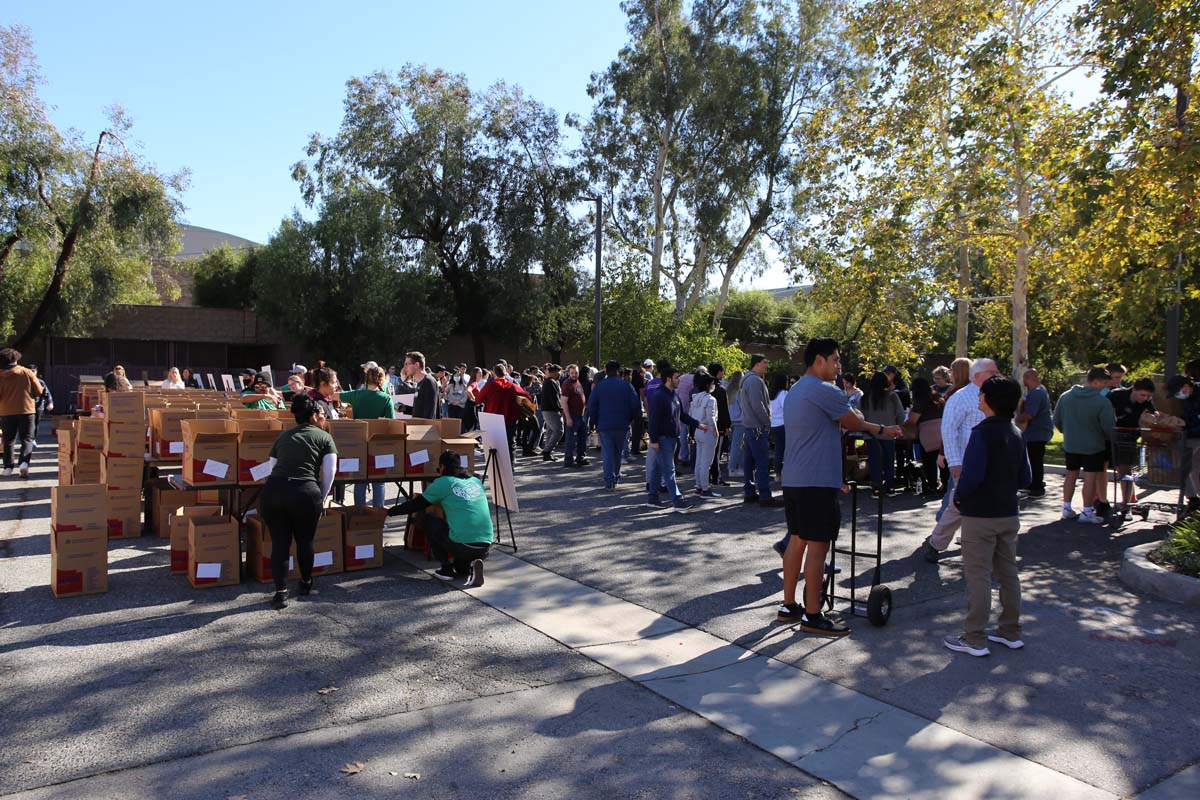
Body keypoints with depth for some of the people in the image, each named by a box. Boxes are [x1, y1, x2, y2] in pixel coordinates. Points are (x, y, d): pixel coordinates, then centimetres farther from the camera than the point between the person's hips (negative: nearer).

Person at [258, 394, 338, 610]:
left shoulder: (283, 436, 24)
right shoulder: (324, 437, 12)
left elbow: (272, 465, 20)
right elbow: (329, 471, 4)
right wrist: (321, 498, 16)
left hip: (272, 489, 3)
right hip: (304, 492, -3)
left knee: (279, 542, 13)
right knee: (305, 540, 19)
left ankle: (281, 593, 8)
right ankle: (306, 583, 36)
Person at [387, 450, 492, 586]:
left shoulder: (443, 483, 1)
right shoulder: (476, 481, 16)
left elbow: (416, 505, 10)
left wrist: (390, 511, 24)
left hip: (461, 546, -6)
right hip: (485, 548, 6)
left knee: (427, 520, 18)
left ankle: (447, 568, 14)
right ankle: (468, 565, 8)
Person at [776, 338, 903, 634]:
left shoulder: (795, 392, 18)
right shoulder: (825, 391, -13)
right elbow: (855, 422, -1)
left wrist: (834, 477, 26)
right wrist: (882, 430, 20)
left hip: (793, 479, 10)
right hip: (817, 482, -10)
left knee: (797, 540, 14)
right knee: (818, 545, -4)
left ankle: (788, 607, 21)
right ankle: (812, 617, 2)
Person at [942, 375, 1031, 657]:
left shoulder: (982, 432, -18)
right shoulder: (1016, 434, 7)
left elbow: (972, 475, -23)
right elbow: (1025, 478, 10)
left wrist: (958, 496, -8)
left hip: (981, 515, -8)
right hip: (1009, 514, 8)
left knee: (978, 576, -2)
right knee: (1008, 573, 15)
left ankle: (975, 639, 4)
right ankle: (1010, 632, 26)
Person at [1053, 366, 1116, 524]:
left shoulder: (1066, 396, -3)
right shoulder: (1102, 402, -18)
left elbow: (1056, 420, 5)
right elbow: (1109, 428, -15)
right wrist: (1111, 439, 7)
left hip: (1070, 444, 5)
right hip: (1093, 446, -5)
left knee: (1071, 475, 15)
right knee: (1090, 477, 2)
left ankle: (1067, 508, 19)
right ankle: (1087, 512, 5)